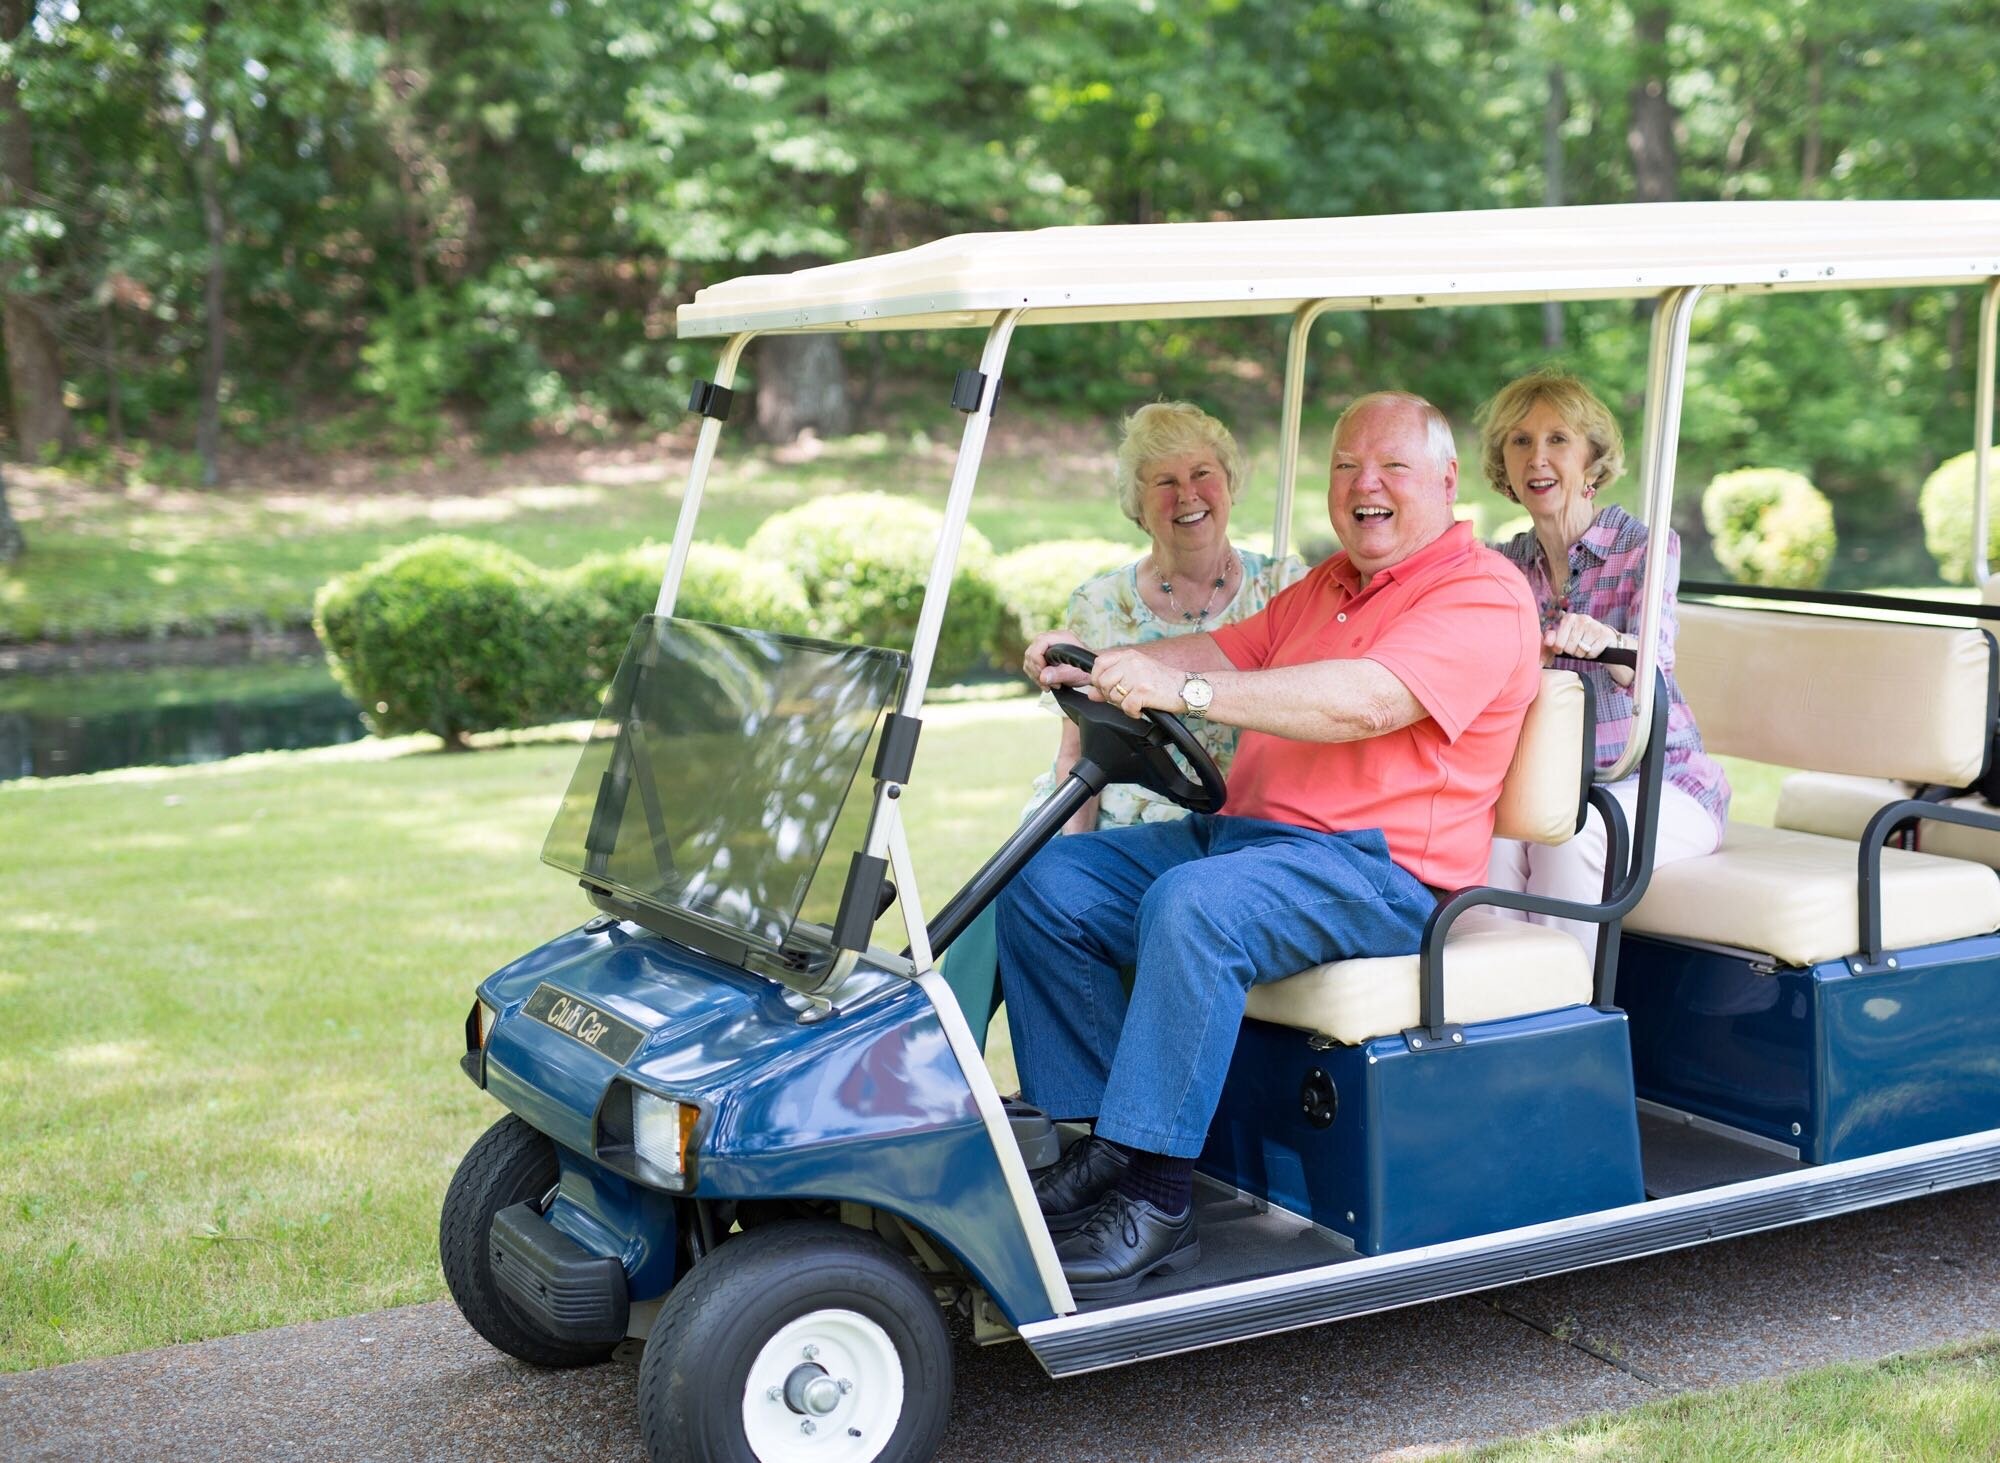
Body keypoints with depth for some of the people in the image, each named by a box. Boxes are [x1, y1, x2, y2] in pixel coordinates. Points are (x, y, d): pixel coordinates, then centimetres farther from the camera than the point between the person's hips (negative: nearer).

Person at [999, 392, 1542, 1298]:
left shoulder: (1480, 595, -7)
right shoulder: (1330, 586, 25)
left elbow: (1365, 702, -22)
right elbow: (1225, 650, 17)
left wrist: (1183, 690, -29)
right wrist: (1096, 666, -3)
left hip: (1379, 868, -9)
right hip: (1240, 832, 9)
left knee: (1193, 908, -36)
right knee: (1044, 886, -7)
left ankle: (1155, 1199, -29)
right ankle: (1108, 1145, -7)